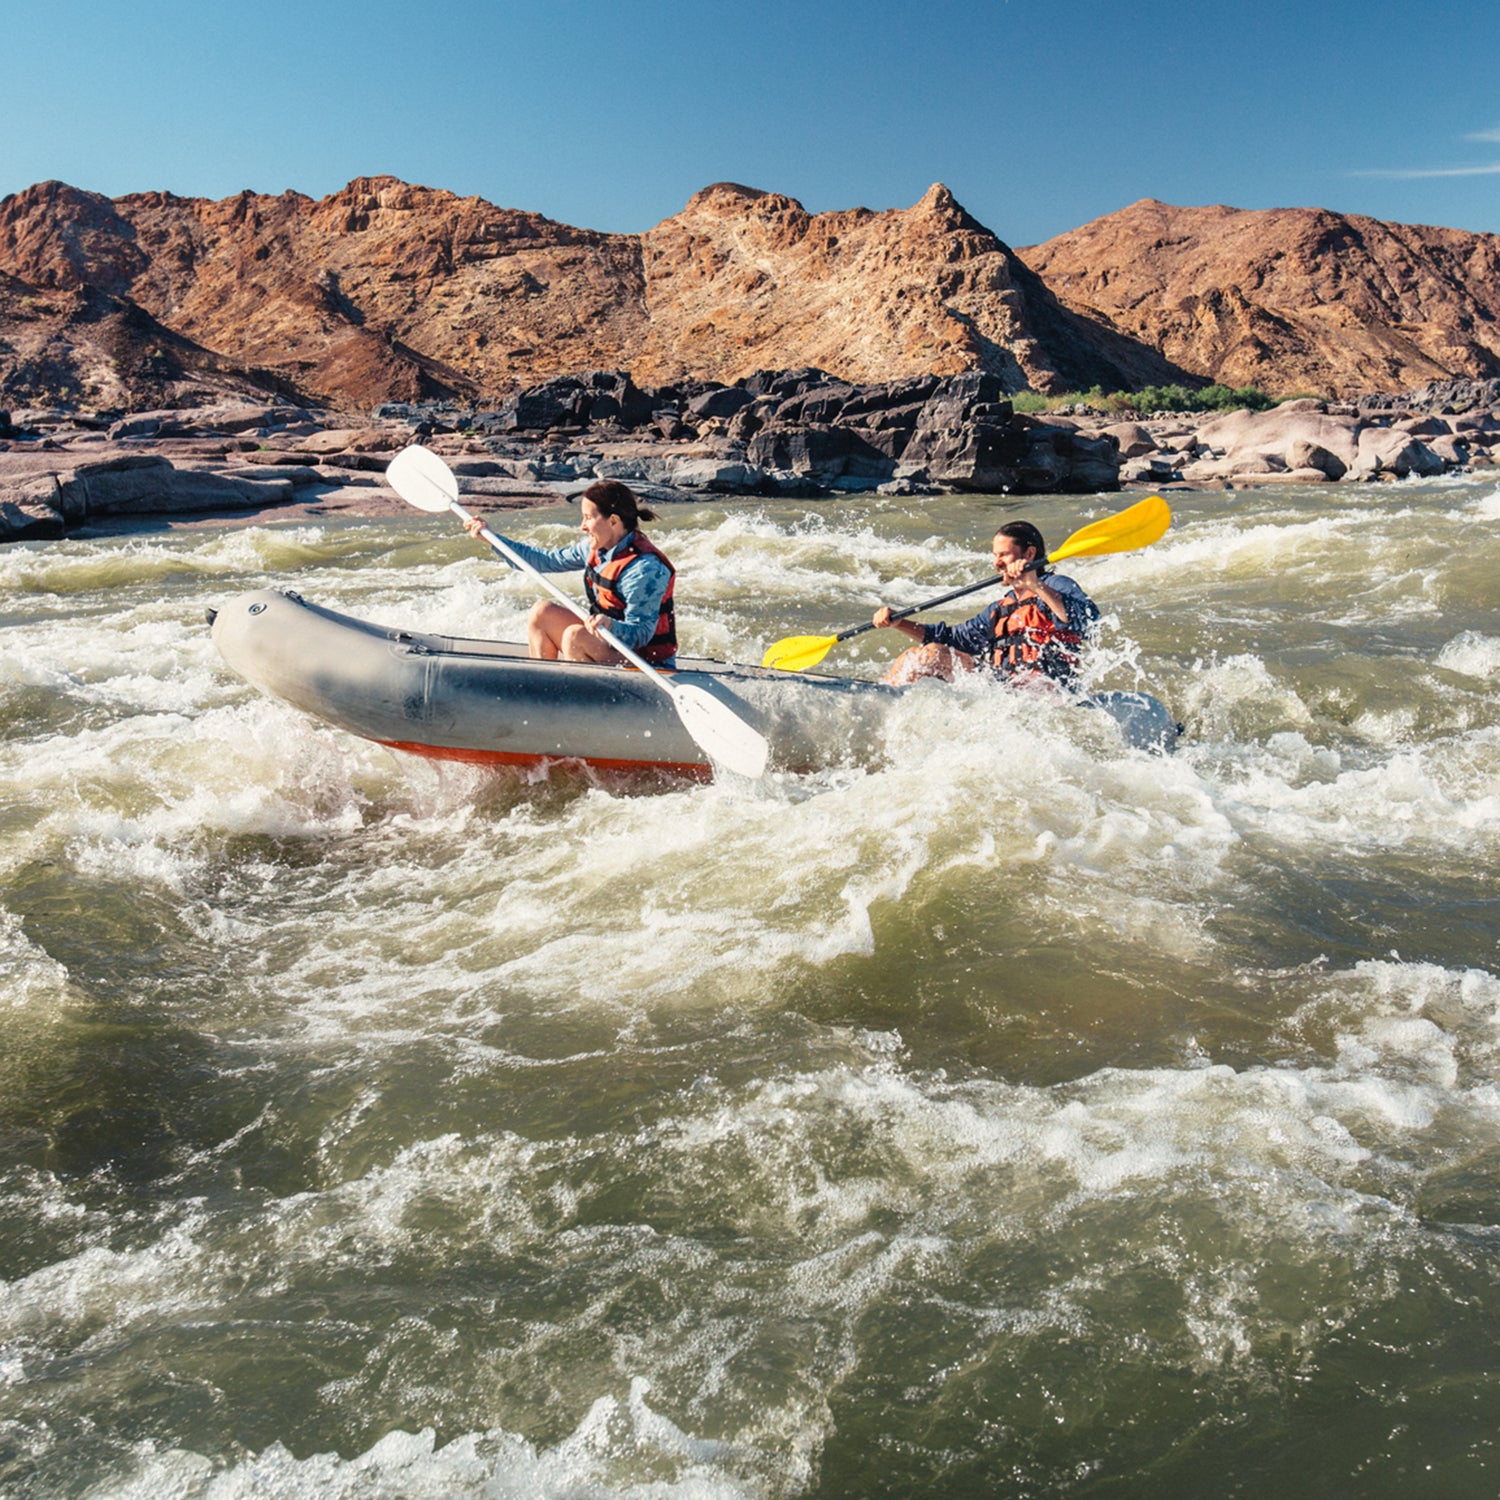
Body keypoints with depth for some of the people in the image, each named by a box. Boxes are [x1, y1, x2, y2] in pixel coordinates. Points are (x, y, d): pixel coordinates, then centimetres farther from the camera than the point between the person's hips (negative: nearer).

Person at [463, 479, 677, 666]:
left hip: (649, 664, -9)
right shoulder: (595, 548, 2)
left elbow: (641, 634, -25)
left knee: (575, 636, -29)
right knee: (542, 612, 1)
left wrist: (610, 625, -45)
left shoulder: (645, 569, -24)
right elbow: (547, 559, 12)